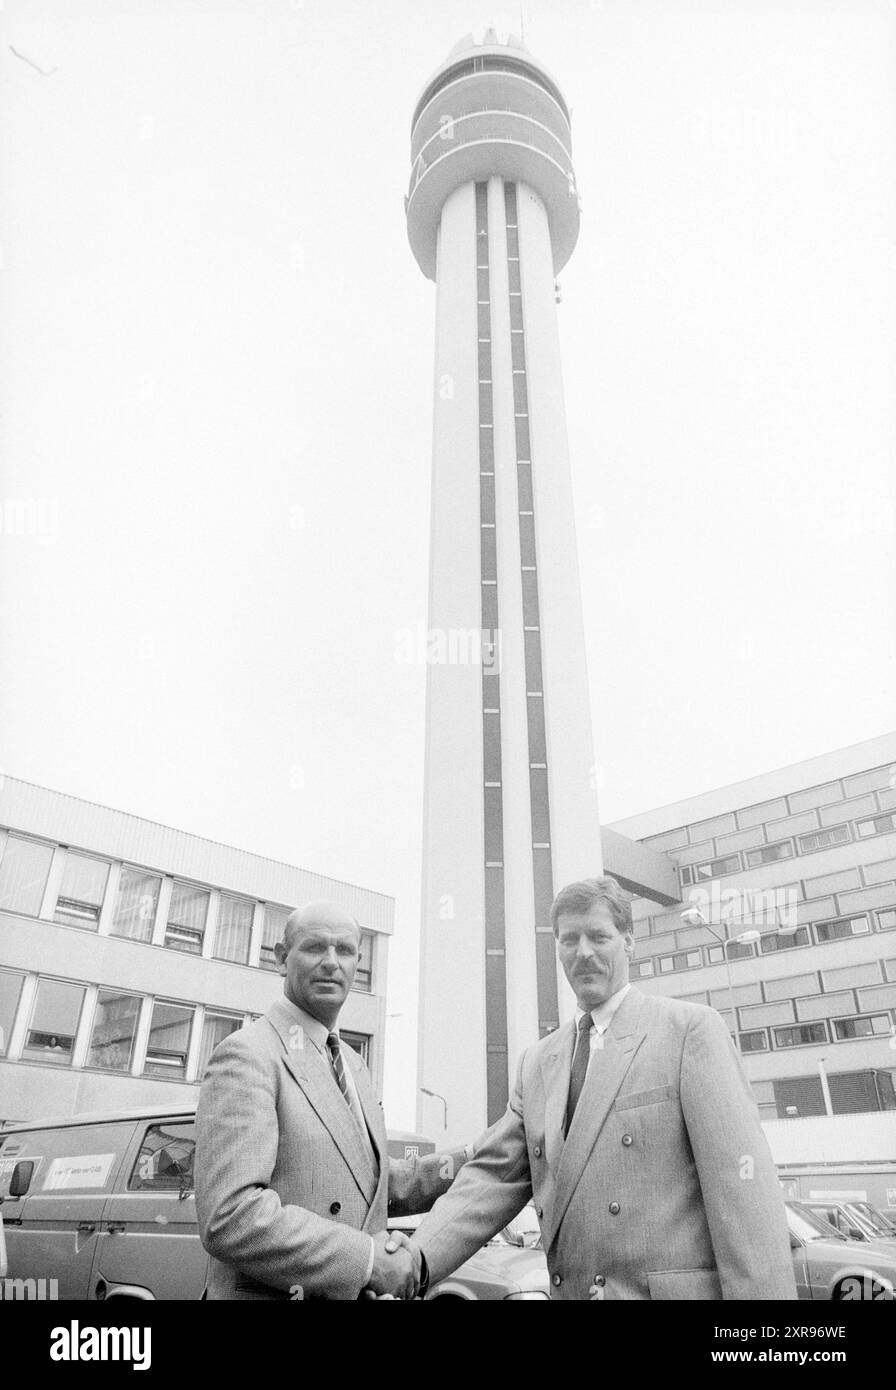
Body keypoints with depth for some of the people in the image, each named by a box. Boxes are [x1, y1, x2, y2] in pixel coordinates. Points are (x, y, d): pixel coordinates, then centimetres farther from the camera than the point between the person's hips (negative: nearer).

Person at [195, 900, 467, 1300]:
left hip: (360, 1290, 8)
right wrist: (368, 1258, -24)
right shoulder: (246, 1055, -18)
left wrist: (474, 1163, 2)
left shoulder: (352, 1065, 10)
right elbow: (229, 1219, -28)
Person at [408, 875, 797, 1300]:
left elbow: (742, 1181, -12)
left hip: (679, 1289, -5)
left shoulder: (691, 1027, -6)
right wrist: (414, 1263, -12)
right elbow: (495, 1176, 2)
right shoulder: (537, 1061, 9)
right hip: (569, 1289, 5)